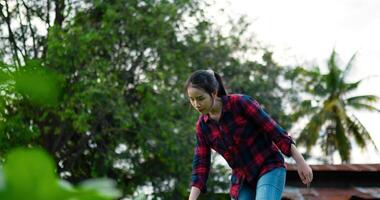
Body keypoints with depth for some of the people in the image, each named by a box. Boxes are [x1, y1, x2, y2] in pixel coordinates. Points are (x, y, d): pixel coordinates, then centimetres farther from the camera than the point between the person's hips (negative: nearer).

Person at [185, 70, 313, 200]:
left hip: (269, 169, -6)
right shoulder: (202, 126, -1)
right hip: (243, 179, 6)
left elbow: (274, 131, -14)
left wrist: (301, 162, -13)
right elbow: (201, 165, -1)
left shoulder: (241, 103, -18)